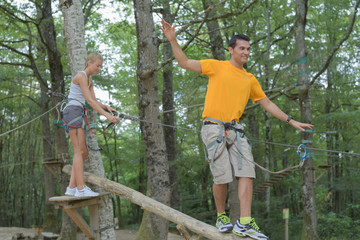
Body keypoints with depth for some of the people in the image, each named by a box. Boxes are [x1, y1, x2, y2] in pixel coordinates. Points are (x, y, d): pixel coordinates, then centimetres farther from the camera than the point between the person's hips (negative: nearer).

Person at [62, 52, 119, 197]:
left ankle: (71, 188, 6)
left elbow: (94, 101, 12)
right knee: (79, 151, -12)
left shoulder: (90, 80, 20)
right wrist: (106, 115, -25)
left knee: (84, 152, 6)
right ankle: (81, 189, -13)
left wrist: (107, 107, -8)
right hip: (73, 111, -10)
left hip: (78, 114, 10)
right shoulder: (81, 76, -10)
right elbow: (89, 100, -19)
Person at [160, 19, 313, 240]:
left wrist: (291, 121, 21)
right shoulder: (217, 67, 6)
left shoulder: (250, 79, 18)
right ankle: (221, 217, 13)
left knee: (246, 172, -10)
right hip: (214, 127, -4)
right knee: (223, 176, -9)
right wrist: (173, 40, -10)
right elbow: (184, 62, 3)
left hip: (235, 130, 5)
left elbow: (267, 103, 24)